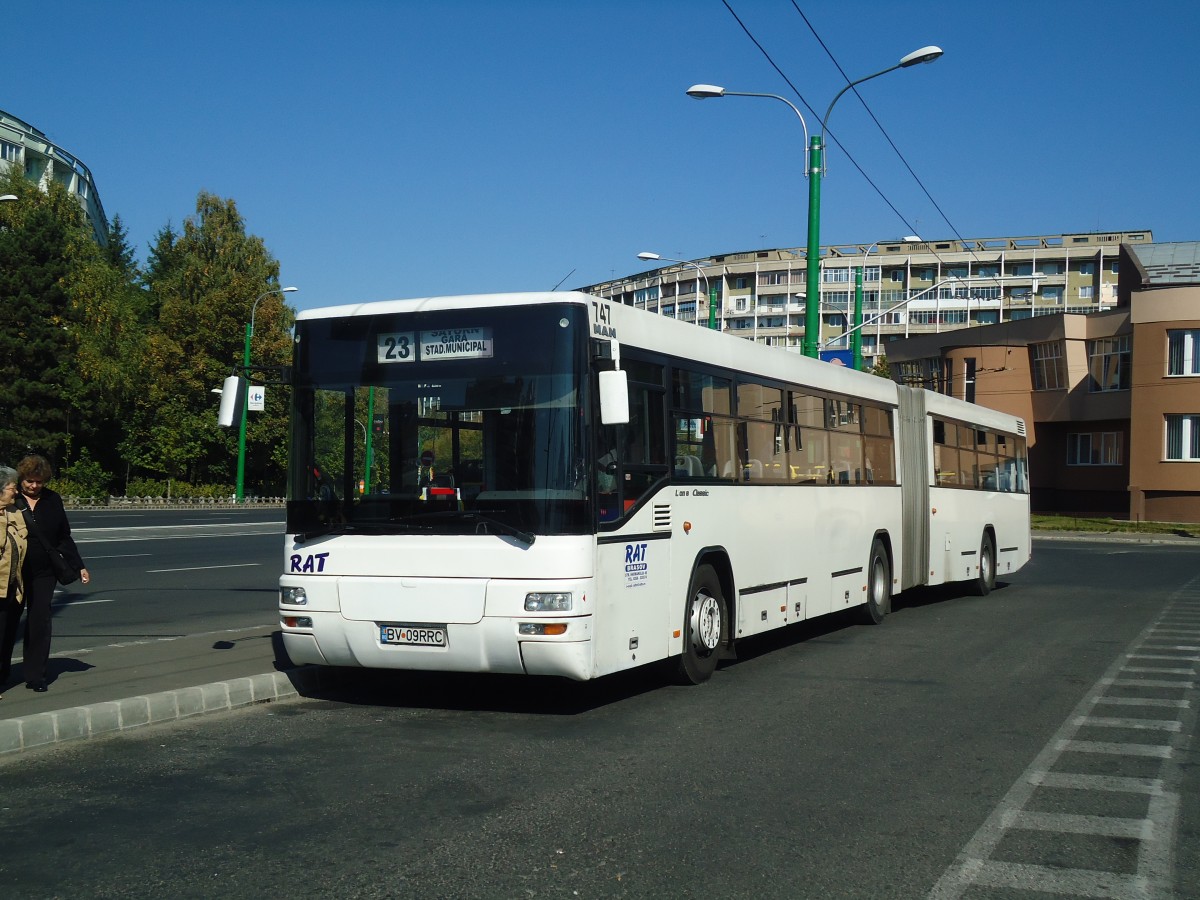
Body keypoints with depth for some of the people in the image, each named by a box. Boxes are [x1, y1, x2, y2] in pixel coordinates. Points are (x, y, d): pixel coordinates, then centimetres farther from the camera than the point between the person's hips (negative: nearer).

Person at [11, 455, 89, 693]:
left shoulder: (53, 501, 4)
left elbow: (64, 537, 10)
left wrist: (79, 566, 8)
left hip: (44, 572, 2)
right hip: (14, 572, -2)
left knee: (40, 622, 1)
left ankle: (35, 676, 7)